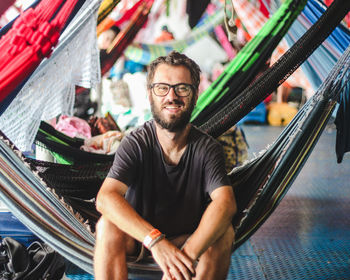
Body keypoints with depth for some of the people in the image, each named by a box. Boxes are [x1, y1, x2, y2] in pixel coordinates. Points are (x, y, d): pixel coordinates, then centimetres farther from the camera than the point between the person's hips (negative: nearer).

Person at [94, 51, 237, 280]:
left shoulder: (207, 148, -13)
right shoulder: (136, 143, -15)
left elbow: (226, 202, -30)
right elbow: (105, 198, -30)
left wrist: (189, 253, -47)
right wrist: (155, 240, -45)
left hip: (187, 240, 1)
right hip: (138, 237, 0)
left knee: (224, 232, -28)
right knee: (108, 225, -31)